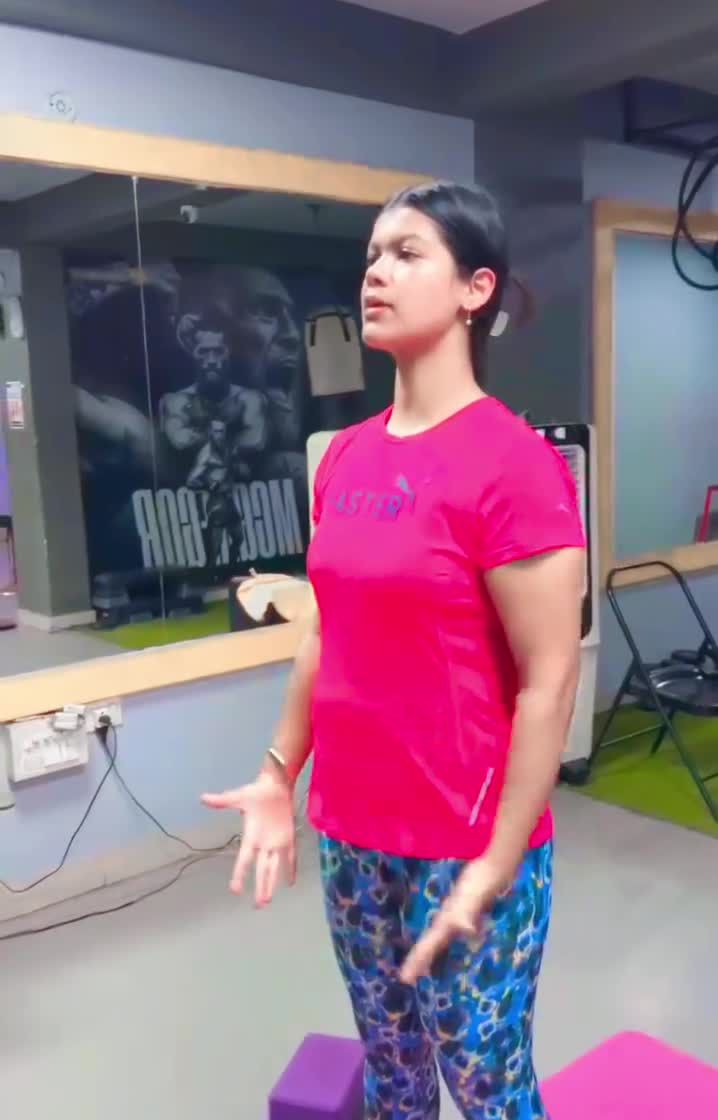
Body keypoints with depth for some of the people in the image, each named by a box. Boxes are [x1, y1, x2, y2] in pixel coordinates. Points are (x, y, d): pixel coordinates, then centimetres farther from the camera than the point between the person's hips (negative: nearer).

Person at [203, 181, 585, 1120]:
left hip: (464, 846, -6)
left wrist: (497, 866, -16)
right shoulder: (346, 455, 4)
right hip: (352, 833, 6)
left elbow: (549, 681, -17)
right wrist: (280, 776, 9)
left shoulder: (513, 461, -17)